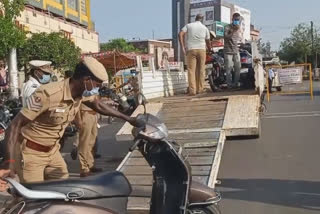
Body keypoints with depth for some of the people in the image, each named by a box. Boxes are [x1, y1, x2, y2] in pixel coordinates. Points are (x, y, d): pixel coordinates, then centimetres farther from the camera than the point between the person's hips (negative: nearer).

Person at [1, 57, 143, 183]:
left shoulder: (82, 93, -6)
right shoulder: (47, 94, -30)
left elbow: (99, 106, 16)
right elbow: (16, 124, -26)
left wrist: (127, 118, 16)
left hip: (52, 151, 8)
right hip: (31, 153, -8)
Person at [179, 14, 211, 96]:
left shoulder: (188, 25, 10)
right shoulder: (205, 28, 14)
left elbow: (181, 34, -4)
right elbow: (208, 41, 16)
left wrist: (183, 47, -4)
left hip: (191, 49, -1)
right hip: (202, 49, 1)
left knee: (191, 70, -3)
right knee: (201, 70, 6)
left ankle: (192, 90, -11)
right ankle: (200, 89, 7)